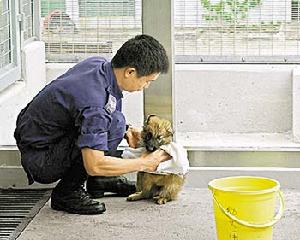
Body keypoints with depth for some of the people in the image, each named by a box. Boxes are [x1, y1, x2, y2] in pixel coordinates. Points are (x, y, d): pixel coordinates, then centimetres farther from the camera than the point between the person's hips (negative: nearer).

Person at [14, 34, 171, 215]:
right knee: (114, 122, -25)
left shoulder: (98, 63, -4)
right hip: (40, 161, -9)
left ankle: (100, 180, 13)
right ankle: (66, 192, -12)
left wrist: (125, 132, 4)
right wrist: (142, 164, -18)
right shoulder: (94, 101, -30)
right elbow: (94, 165, -31)